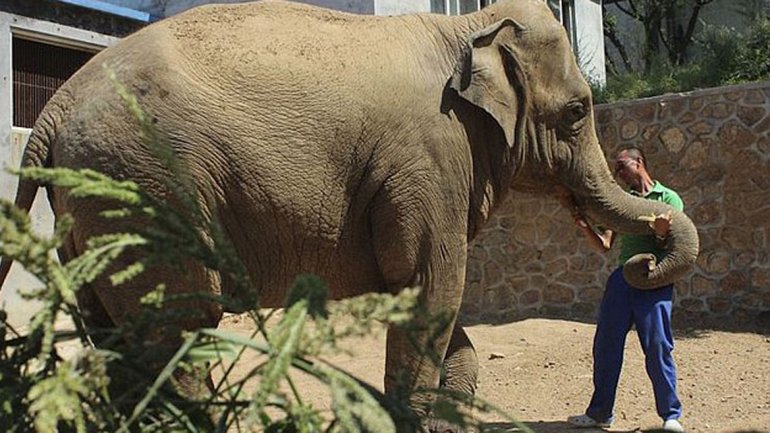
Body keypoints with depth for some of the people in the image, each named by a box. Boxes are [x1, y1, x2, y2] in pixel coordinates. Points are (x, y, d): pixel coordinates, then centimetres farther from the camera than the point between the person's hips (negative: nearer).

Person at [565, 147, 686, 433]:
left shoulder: (669, 198, 7)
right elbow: (605, 245, 11)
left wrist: (661, 234, -20)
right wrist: (585, 227, -5)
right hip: (622, 278, 5)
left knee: (658, 348, -6)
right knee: (605, 345, 4)